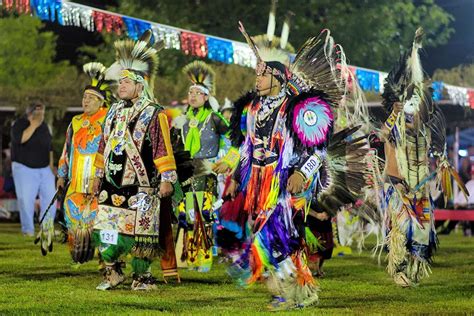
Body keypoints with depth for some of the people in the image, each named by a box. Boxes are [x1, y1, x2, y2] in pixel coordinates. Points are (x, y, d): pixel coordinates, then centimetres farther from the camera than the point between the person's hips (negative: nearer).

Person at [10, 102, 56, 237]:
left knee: (49, 196, -5)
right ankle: (28, 230, 1)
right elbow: (20, 139, -26)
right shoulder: (20, 124, -6)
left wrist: (51, 163, 10)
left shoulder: (44, 126, 11)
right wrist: (34, 125, -25)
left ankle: (47, 227, 3)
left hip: (45, 169, 5)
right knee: (26, 200, -7)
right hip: (25, 169, -5)